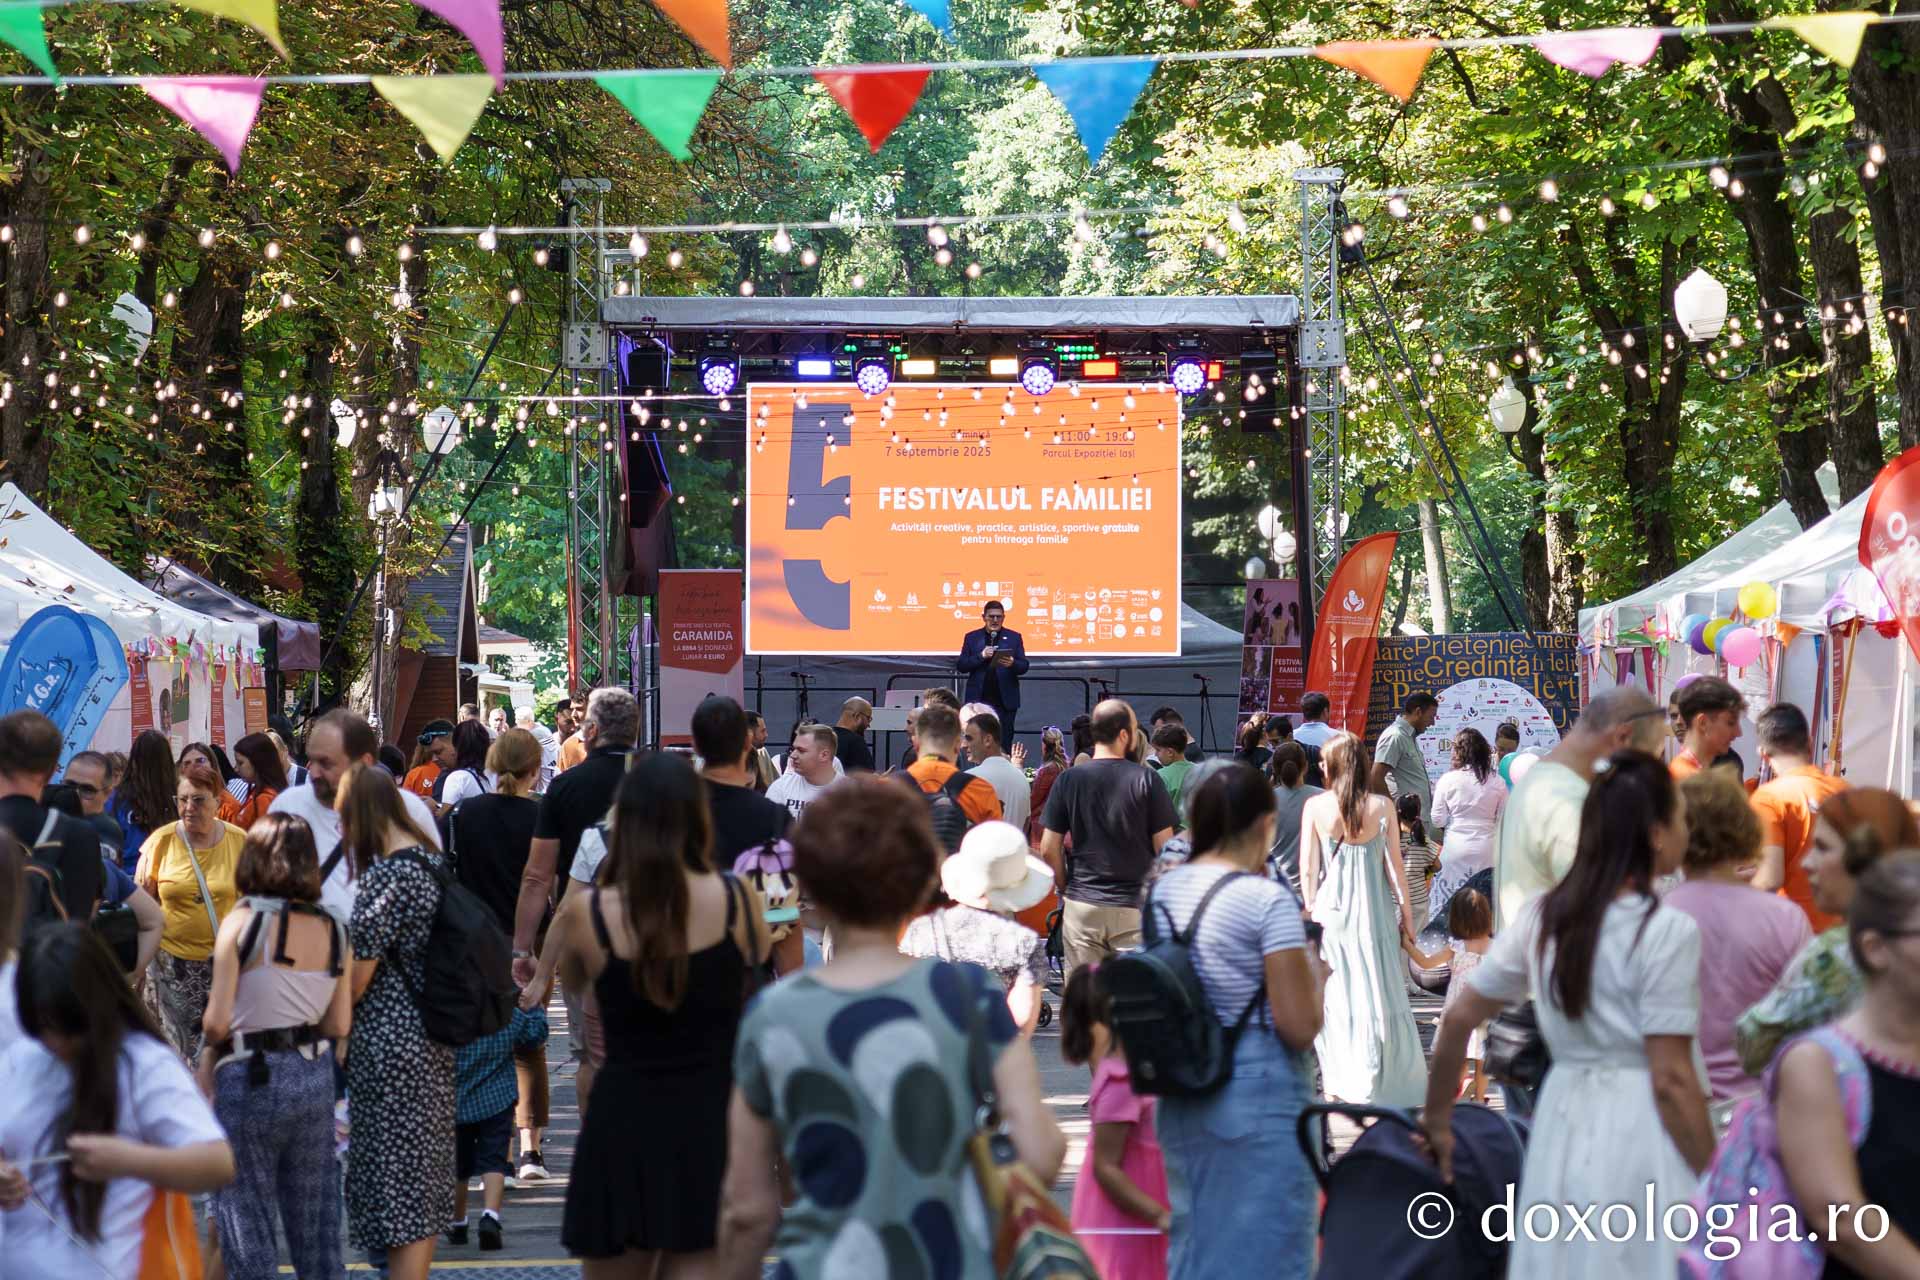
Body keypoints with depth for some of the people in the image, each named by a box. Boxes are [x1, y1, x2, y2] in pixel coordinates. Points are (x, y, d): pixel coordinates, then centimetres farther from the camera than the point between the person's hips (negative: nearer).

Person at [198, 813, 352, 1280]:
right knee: (315, 1221, 15)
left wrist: (210, 1050, 8)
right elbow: (339, 1026, 2)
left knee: (247, 1223, 6)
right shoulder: (333, 930, 2)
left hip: (250, 1078, -4)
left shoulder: (243, 921, -10)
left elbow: (217, 1022, -12)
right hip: (316, 1075, 5)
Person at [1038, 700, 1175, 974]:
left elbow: (1049, 849, 1)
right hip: (1134, 908, -2)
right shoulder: (1146, 780, -7)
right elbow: (1165, 848, -6)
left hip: (1080, 905, 2)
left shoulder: (1068, 780, 0)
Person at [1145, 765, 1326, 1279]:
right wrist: (1318, 974, 2)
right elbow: (1300, 1027, -17)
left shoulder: (1162, 893, 6)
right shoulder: (1268, 901, -14)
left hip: (1184, 1098, 7)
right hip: (1261, 1098, -7)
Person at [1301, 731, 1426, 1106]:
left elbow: (1308, 869, -3)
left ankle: (1337, 1084, 14)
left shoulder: (1315, 806, -6)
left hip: (1330, 908, 0)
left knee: (1334, 996, 10)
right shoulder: (1382, 806, -6)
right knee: (1379, 995, 5)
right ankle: (1381, 1083, 6)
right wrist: (1406, 914, 7)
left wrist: (1310, 909, 8)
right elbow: (1394, 866, -2)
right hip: (1373, 910, 0)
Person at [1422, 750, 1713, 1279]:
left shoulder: (1545, 916, 6)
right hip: (1638, 1138, -6)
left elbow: (1458, 1018, 10)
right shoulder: (1668, 930, -13)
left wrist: (1437, 1118, 22)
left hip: (1562, 1126, 6)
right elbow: (1672, 1080, -15)